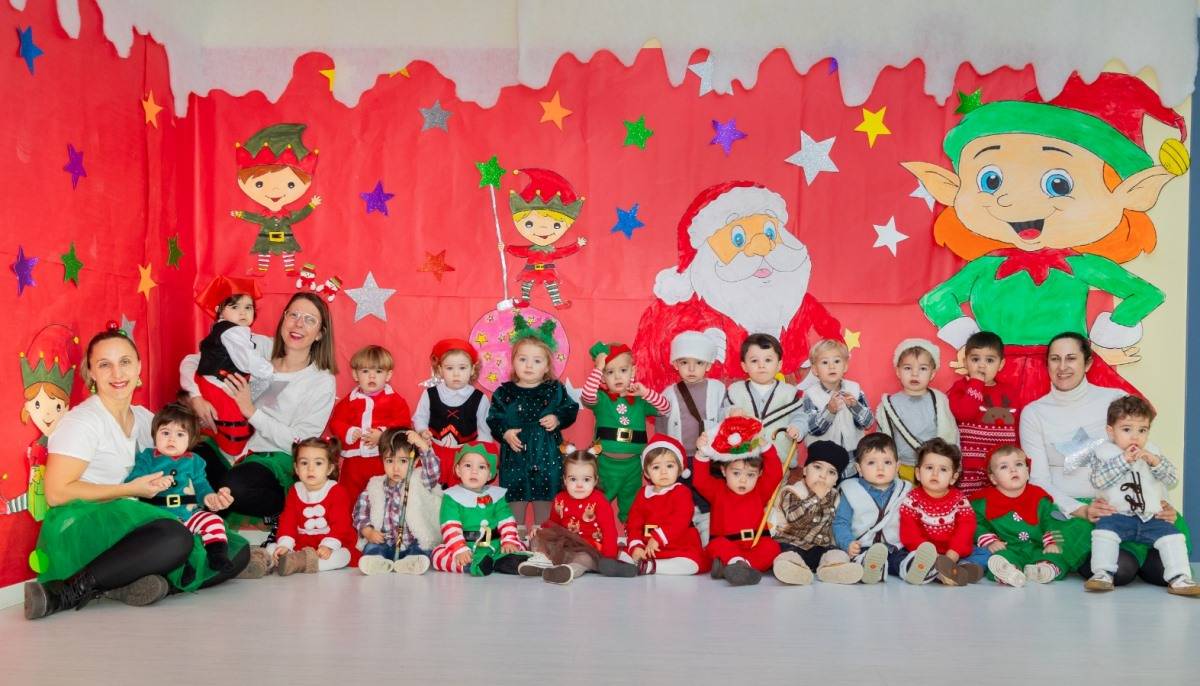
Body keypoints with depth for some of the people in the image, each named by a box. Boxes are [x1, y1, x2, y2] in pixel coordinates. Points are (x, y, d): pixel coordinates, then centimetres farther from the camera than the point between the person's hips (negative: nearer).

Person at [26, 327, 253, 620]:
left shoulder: (145, 418, 15)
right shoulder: (83, 420, -5)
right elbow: (56, 492, -11)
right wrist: (131, 490, -10)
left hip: (134, 527, 7)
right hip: (84, 527, -7)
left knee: (237, 551, -11)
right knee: (176, 538, -37)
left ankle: (128, 584, -20)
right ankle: (67, 592, -29)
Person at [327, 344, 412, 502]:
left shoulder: (395, 400, -1)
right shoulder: (350, 401, 7)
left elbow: (403, 423, -9)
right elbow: (336, 422, 5)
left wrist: (383, 434, -22)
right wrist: (347, 433, -15)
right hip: (354, 459, 3)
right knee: (350, 499, 13)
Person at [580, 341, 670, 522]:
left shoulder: (640, 401, 3)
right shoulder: (601, 399, -5)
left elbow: (665, 408, -5)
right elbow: (586, 396, -26)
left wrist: (646, 392, -17)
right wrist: (598, 368, -25)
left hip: (632, 465, 3)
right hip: (605, 464, -3)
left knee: (631, 510, 17)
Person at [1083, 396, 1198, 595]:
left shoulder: (1152, 452, 13)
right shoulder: (1103, 453, 2)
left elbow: (1173, 480, 4)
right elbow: (1098, 480, -14)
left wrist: (1155, 462, -13)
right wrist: (1123, 460, -19)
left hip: (1151, 518, 4)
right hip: (1117, 516, -3)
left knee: (1172, 536, -15)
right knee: (1104, 530, -29)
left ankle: (1179, 578, -10)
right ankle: (1103, 574, -26)